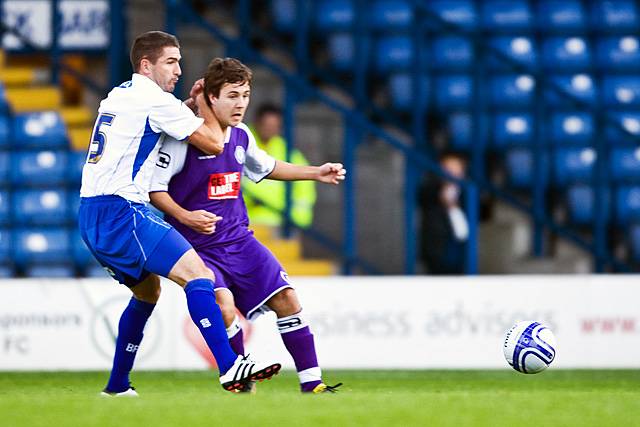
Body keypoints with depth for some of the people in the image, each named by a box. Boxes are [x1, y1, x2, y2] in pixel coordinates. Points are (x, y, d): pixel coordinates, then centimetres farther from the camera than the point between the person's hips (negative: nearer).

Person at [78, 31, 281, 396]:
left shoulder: (119, 96, 19)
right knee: (196, 273, -18)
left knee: (148, 291, 25)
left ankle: (117, 386, 27)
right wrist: (203, 104, 12)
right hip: (121, 211, -10)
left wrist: (191, 104, 23)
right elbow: (214, 143, -5)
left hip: (92, 213, 10)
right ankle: (230, 368, -30)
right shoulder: (154, 100, -8)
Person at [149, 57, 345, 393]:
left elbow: (266, 167, 27)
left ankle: (312, 385, 5)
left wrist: (316, 173, 21)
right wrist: (185, 217, -28)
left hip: (238, 239, 7)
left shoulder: (241, 137, 6)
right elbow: (154, 188, -14)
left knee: (286, 299, -3)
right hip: (197, 245, -6)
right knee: (224, 308, -27)